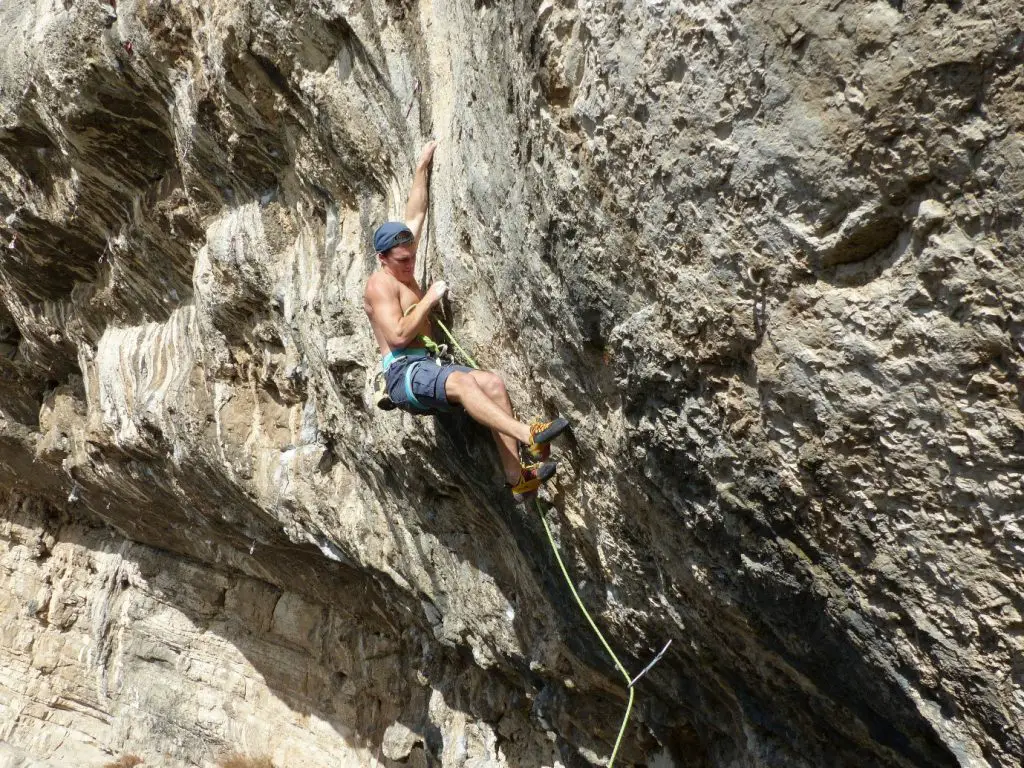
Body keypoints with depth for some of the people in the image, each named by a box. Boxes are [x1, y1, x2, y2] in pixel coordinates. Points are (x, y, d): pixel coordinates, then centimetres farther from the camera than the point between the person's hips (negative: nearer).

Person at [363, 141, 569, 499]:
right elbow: (398, 336, -17)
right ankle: (529, 437, -47)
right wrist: (429, 299, -11)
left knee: (493, 383, -16)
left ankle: (517, 477, -24)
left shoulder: (402, 271, 19)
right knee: (462, 382, -37)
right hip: (402, 373, -8)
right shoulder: (380, 284, -6)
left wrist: (422, 167, 25)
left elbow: (415, 215, 25)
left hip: (427, 365, 9)